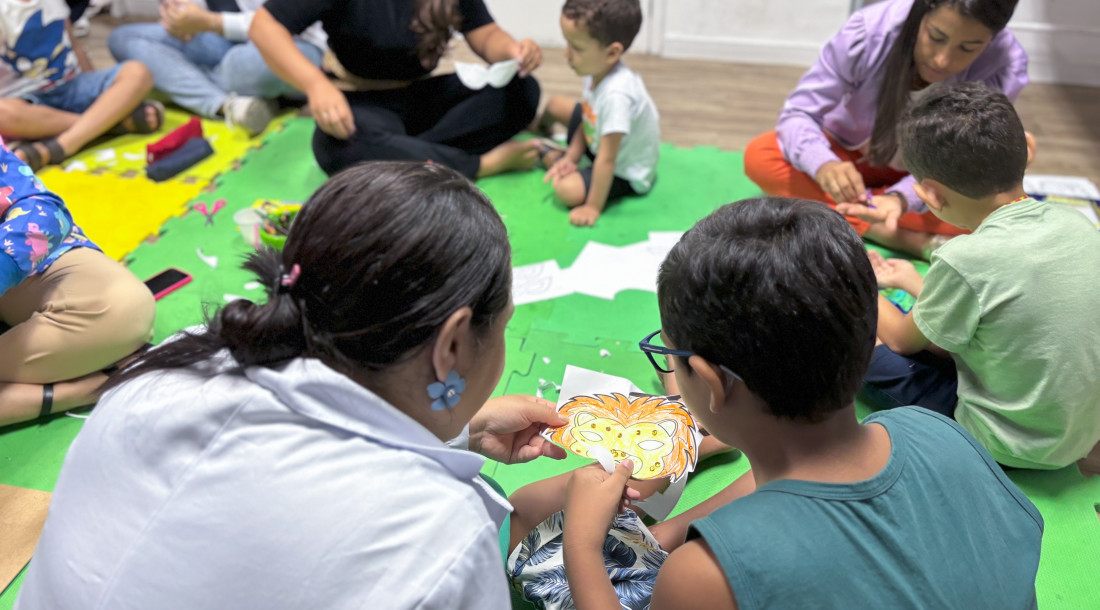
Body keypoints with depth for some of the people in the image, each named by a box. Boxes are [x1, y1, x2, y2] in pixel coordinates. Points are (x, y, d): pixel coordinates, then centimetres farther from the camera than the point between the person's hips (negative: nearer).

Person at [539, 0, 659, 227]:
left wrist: (593, 207, -30)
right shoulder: (597, 72, -14)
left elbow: (607, 159, -36)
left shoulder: (616, 95, -40)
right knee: (555, 105, 10)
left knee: (566, 190, -27)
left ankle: (548, 156, 3)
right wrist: (571, 157, -6)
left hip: (626, 174, -8)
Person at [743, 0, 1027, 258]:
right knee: (759, 155, -29)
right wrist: (823, 165, -47)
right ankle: (914, 241, -30)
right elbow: (798, 114, -25)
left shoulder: (1006, 65, -26)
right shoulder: (868, 31, -28)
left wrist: (900, 198, -48)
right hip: (850, 156, 0)